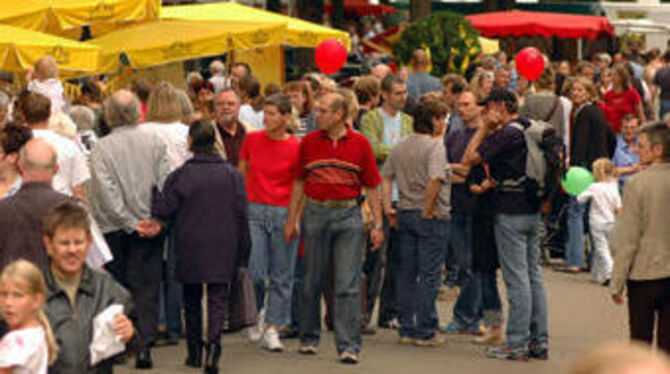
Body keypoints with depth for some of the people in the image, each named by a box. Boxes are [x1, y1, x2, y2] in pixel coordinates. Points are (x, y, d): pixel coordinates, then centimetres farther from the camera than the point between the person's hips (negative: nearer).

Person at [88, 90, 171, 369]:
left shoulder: (101, 148, -6)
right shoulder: (154, 143, -1)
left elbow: (106, 192, -12)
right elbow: (166, 184, -6)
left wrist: (130, 223, -9)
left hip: (113, 229, -1)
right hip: (149, 229, 1)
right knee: (146, 288, 3)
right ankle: (145, 345, -6)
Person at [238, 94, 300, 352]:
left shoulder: (295, 148, -3)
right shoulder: (252, 140, 4)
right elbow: (241, 176, 13)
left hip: (284, 213, -1)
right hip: (254, 210, 1)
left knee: (281, 276, 2)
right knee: (255, 272, -5)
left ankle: (272, 329, 11)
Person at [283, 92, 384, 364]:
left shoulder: (360, 144, 2)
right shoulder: (309, 142, 5)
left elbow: (371, 186, 5)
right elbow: (300, 182, 13)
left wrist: (378, 224, 1)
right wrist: (291, 220, 10)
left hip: (348, 215, -1)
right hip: (316, 213, 2)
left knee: (348, 285, -6)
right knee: (313, 281, 8)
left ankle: (348, 346, -6)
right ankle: (309, 338, 23)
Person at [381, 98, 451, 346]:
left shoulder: (401, 147, 10)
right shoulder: (435, 146, -13)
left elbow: (386, 177, 11)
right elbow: (435, 179, -26)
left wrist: (387, 206, 10)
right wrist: (429, 210, -18)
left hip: (404, 214, 7)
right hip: (431, 217, -7)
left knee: (406, 274, 11)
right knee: (429, 275, -1)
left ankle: (406, 330, 15)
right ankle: (425, 332, 1)